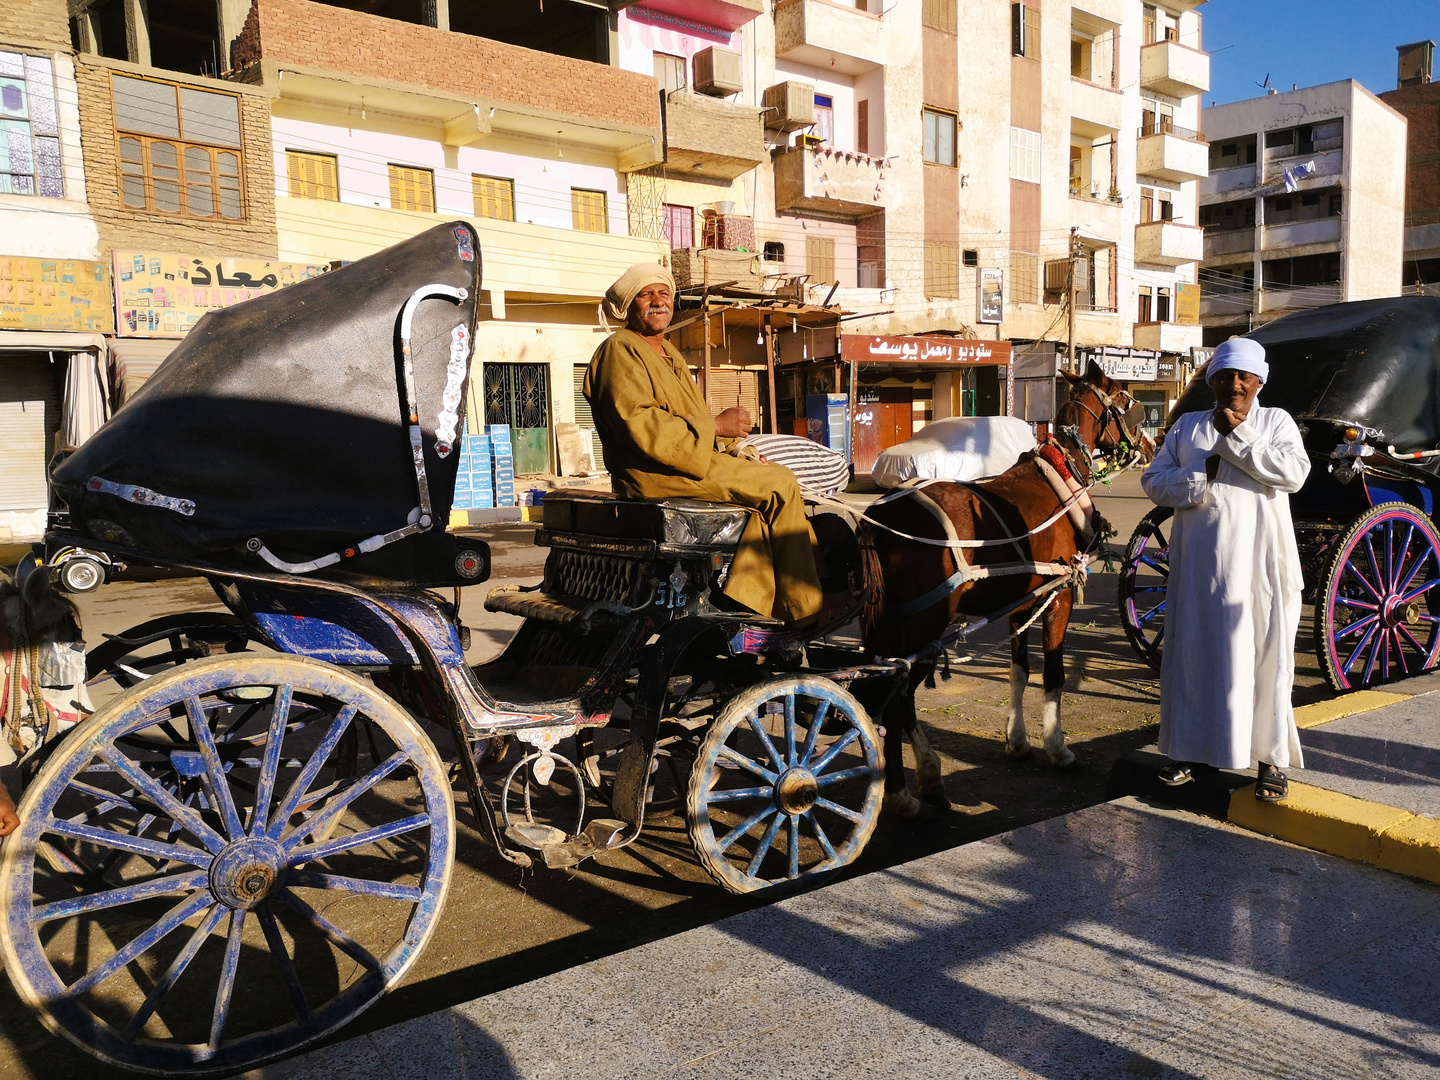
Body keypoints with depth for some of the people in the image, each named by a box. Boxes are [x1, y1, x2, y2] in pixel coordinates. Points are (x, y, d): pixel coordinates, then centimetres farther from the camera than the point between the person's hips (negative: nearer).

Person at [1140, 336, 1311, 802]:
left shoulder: (1276, 421, 8)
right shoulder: (1188, 426, 14)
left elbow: (1294, 472, -9)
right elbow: (1152, 479, 5)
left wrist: (1237, 437, -10)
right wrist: (1201, 477, -11)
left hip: (1260, 561, -2)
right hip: (1200, 561, 2)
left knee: (1264, 653, -1)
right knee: (1194, 650, 7)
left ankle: (1270, 759, 10)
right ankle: (1194, 749, 20)